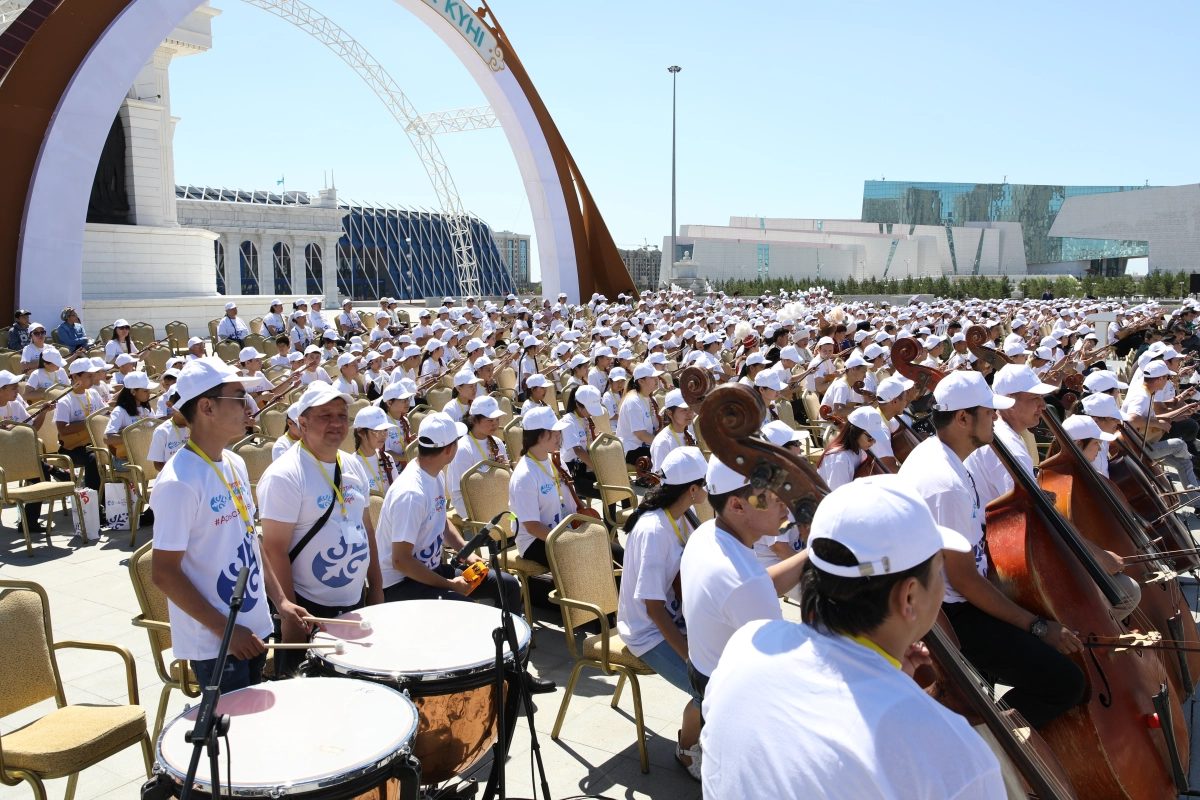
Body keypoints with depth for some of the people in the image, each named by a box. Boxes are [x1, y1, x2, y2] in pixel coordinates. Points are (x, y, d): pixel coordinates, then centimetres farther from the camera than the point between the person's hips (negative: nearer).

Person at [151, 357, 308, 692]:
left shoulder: (235, 464, 4)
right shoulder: (179, 482, -21)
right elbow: (165, 574, -19)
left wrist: (280, 600, 7)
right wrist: (226, 630, -18)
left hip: (253, 629, 8)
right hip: (213, 644, -8)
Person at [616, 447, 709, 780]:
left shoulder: (680, 517, -1)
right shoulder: (653, 531, -27)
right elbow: (654, 608, -25)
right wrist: (692, 657, -25)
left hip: (677, 617, 8)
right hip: (650, 632, -8)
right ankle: (687, 749, 6)